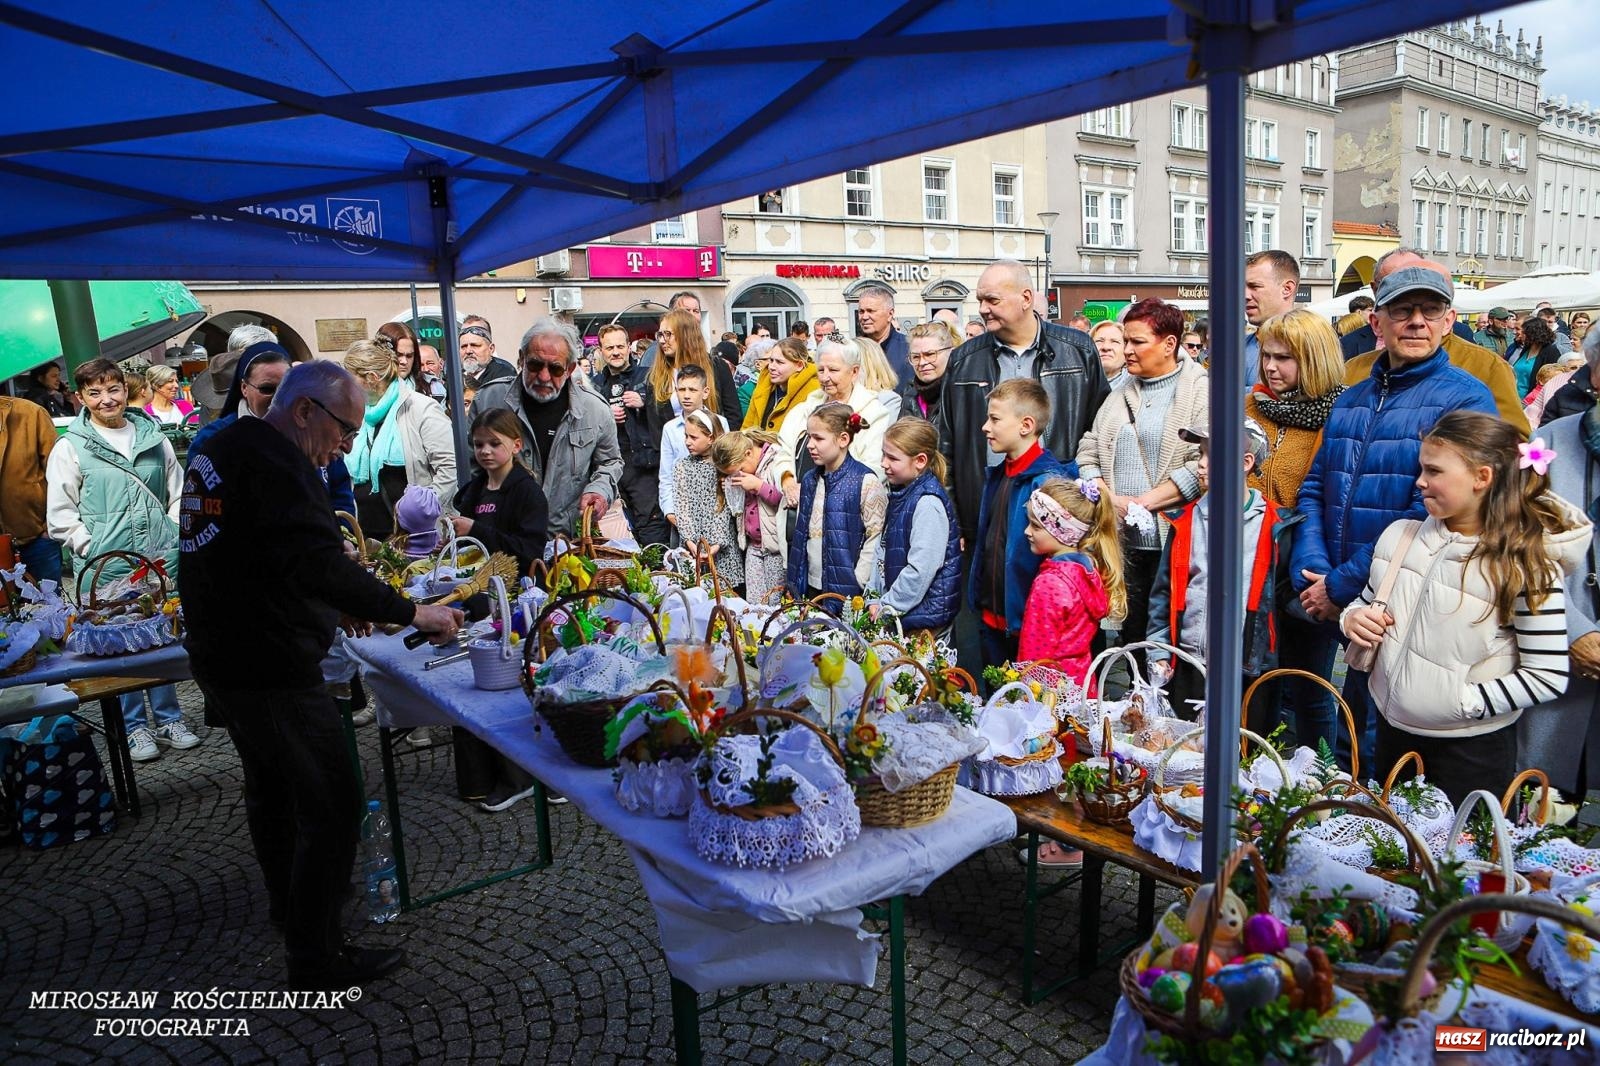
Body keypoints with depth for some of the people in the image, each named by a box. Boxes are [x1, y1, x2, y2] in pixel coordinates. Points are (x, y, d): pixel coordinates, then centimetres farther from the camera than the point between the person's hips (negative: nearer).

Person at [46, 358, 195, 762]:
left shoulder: (152, 436, 8)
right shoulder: (70, 447, -2)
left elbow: (179, 493, 14)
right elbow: (60, 515, -1)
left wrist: (174, 539, 4)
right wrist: (97, 552, -8)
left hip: (163, 559, 3)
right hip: (108, 567, -3)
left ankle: (168, 717, 25)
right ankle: (136, 726, 19)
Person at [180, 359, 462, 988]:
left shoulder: (219, 450, 12)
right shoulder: (274, 462, -20)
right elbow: (318, 565, -33)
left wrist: (350, 606, 16)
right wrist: (413, 614, -32)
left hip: (220, 658, 11)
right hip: (270, 670, -11)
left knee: (271, 783, 26)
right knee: (330, 802, -4)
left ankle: (288, 899, 47)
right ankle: (316, 959, 5)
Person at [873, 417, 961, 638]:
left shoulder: (928, 503, -17)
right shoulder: (901, 494, 11)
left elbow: (921, 569, -21)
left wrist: (887, 607, -14)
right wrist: (874, 598, 9)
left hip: (925, 614, -8)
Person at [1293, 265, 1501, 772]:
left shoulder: (1466, 400, -8)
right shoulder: (1348, 402, 12)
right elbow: (1314, 490, 10)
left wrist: (1342, 586, -17)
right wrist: (1311, 575, -7)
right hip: (1340, 614, 6)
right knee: (1347, 752, 18)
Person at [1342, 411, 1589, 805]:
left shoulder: (1527, 565, -16)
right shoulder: (1398, 537, -2)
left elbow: (1548, 677, -16)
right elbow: (1366, 602, 13)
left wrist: (1463, 702, -19)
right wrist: (1352, 619, -8)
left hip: (1471, 747, -5)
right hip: (1393, 730, 5)